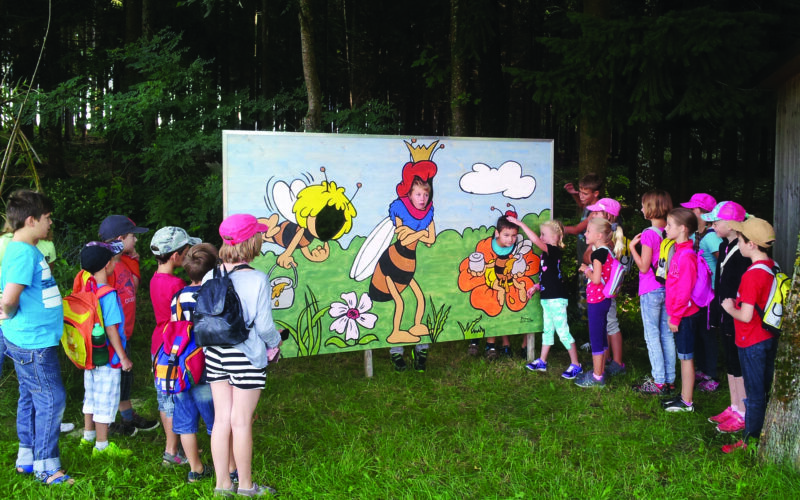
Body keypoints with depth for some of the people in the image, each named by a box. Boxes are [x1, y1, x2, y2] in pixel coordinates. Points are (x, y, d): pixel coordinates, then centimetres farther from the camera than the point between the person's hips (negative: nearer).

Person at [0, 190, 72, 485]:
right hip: (34, 342, -10)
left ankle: (27, 459, 29)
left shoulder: (28, 250, 10)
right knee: (51, 400, -3)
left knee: (31, 399, 17)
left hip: (28, 341, 10)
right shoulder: (24, 253, -20)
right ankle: (46, 468, 7)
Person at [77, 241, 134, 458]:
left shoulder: (87, 288, 2)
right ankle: (102, 446, 12)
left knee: (91, 396, 21)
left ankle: (88, 436, 36)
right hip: (107, 358, -8)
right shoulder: (108, 294, -22)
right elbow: (111, 329, -21)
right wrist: (123, 358, -14)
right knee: (106, 400, 3)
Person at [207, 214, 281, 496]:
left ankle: (222, 484, 23)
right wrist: (275, 341, 8)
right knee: (241, 421, 5)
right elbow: (263, 325, -13)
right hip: (246, 355, -5)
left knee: (222, 418, 12)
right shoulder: (257, 280, -17)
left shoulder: (211, 277, -2)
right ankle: (245, 485, 20)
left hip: (215, 355, 5)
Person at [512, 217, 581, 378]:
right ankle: (542, 362, 28)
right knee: (547, 330, 18)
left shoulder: (555, 251, -17)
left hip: (557, 299, -10)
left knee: (563, 331, -4)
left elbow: (535, 240, -31)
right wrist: (536, 286, 13)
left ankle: (575, 365, 5)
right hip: (547, 298, 10)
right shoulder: (548, 253, 11)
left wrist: (520, 223, -28)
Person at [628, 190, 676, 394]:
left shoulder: (649, 234, -17)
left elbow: (644, 266, -17)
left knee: (652, 336, 1)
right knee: (667, 334, 13)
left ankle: (659, 382, 4)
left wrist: (632, 247, -9)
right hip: (668, 288, 7)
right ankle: (670, 379, 19)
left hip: (651, 290, -7)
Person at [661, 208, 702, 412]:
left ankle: (687, 402, 10)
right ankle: (684, 396, 27)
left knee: (686, 357, 1)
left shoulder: (686, 256, -21)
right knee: (684, 356, 16)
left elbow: (685, 291, -23)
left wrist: (675, 316, -17)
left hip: (685, 315, -9)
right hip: (681, 313, 9)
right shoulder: (680, 252, 9)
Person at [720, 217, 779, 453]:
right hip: (769, 338, 8)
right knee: (766, 389, 19)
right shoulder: (773, 267, 1)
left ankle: (750, 439, 16)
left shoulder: (752, 275, -25)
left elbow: (745, 316, -25)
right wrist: (739, 302, 10)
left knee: (755, 392, 4)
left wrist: (729, 308, -7)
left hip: (752, 343, -8)